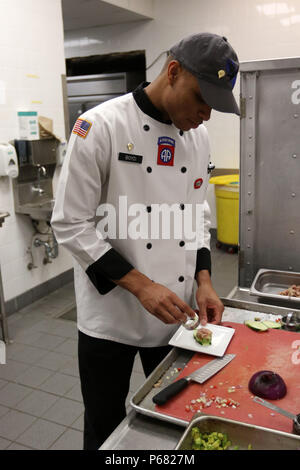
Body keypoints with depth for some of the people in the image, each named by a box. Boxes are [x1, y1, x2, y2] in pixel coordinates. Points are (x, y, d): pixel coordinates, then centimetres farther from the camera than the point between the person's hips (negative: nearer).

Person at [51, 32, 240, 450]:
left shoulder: (198, 136, 4)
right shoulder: (101, 126, -16)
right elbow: (70, 224, -17)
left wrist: (203, 281, -1)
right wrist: (140, 285, -21)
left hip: (176, 315, 6)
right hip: (111, 318, -5)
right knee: (106, 430, 15)